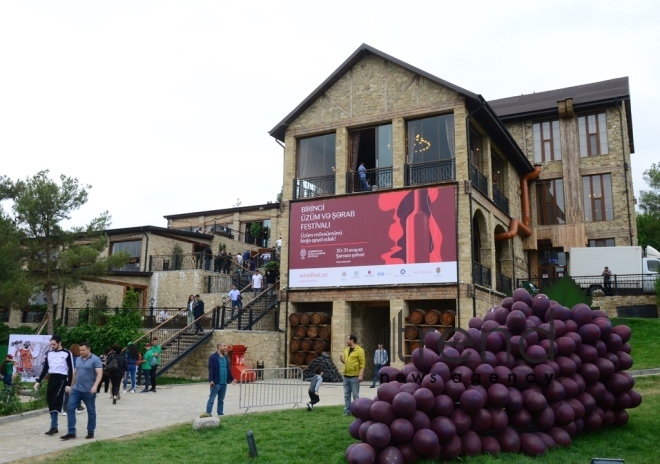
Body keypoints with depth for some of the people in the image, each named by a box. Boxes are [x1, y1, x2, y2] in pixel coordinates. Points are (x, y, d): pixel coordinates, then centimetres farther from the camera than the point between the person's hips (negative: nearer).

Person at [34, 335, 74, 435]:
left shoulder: (67, 353, -5)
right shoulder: (49, 353, 11)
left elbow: (71, 370, -5)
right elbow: (45, 369, 17)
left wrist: (69, 384, -10)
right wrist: (38, 381, 10)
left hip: (61, 379, -6)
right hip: (51, 379, 6)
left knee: (56, 401, -15)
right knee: (50, 401, 6)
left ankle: (53, 426, -14)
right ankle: (54, 426, 13)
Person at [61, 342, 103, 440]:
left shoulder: (95, 360, -10)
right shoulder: (78, 359, 11)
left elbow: (99, 373, -18)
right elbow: (75, 374, 21)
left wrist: (95, 386, -31)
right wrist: (71, 386, 21)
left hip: (89, 391, -6)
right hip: (76, 389, 6)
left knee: (91, 411, 5)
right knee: (70, 408, -2)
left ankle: (91, 432, 17)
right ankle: (71, 432, 4)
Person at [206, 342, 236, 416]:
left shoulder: (226, 357, 14)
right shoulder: (213, 357, -8)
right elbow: (211, 369, -15)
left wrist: (232, 379, 12)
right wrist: (211, 380, -22)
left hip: (224, 383, 7)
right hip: (216, 382, -7)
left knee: (221, 400, 14)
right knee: (211, 399, -3)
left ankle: (220, 414, 21)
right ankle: (208, 414, 1)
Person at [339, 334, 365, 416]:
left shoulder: (359, 350, -8)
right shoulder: (346, 349, 13)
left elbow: (362, 363, -11)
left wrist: (361, 375, -18)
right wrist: (342, 360, 1)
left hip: (354, 377, -7)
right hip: (346, 376, 7)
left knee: (355, 395, -1)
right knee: (346, 395, 9)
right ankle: (347, 411, 16)